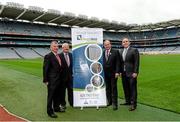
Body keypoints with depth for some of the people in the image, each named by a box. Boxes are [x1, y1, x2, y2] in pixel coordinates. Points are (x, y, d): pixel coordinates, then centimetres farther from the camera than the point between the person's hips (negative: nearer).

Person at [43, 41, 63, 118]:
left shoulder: (58, 56, 9)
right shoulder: (48, 56, -14)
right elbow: (45, 69, -14)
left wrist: (60, 78, 12)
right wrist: (46, 80, -15)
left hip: (58, 80, 8)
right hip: (52, 80, -7)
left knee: (57, 95, 20)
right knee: (50, 96, 5)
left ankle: (56, 108, 37)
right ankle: (50, 111, 18)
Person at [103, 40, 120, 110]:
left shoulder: (115, 52, -4)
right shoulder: (103, 53, 5)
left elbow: (117, 63, -7)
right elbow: (102, 62, 4)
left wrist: (117, 72, -14)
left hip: (113, 73, -3)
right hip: (105, 73, 4)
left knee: (114, 88, 1)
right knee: (107, 88, 13)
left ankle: (114, 103, 8)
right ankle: (109, 101, 26)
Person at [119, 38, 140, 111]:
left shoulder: (134, 50, -4)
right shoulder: (120, 52, 13)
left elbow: (136, 62, -9)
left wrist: (135, 72, -14)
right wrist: (120, 72, 8)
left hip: (131, 73, -6)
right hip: (124, 73, 6)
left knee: (133, 88, -1)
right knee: (125, 88, 12)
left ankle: (133, 104, 7)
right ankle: (128, 101, 25)